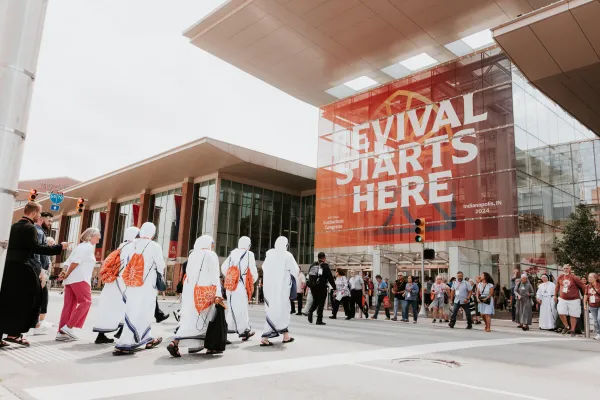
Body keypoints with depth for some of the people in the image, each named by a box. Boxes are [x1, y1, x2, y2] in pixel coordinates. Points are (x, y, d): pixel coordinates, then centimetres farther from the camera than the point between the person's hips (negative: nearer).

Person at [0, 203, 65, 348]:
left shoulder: (15, 226, 15)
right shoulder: (30, 227, -13)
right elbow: (36, 248, -20)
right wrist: (59, 247, -16)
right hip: (22, 268, -9)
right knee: (26, 300, 1)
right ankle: (14, 333, 2)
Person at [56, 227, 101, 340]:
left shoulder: (81, 246, 24)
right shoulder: (88, 247, -5)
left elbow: (69, 262, 16)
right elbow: (75, 262, -15)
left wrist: (65, 274, 4)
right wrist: (66, 275, -8)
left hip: (71, 279, 9)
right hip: (80, 279, -9)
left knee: (69, 305, 7)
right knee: (86, 302, -4)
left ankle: (61, 332, 5)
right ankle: (68, 327, -9)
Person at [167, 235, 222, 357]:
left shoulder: (192, 255, 13)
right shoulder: (211, 255, -3)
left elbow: (188, 274, 11)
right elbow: (215, 276, -11)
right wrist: (217, 294, -16)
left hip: (190, 290, 5)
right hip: (204, 291, -5)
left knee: (189, 319, 6)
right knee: (207, 318, 9)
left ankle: (174, 343, -8)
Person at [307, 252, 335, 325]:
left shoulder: (313, 265, 11)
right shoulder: (325, 266, -6)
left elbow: (309, 276, 16)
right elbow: (330, 277, -7)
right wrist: (334, 286, 0)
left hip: (313, 286, 5)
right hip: (322, 286, -5)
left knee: (315, 301, 19)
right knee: (321, 303, 1)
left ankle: (310, 311, -8)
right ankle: (319, 320, 1)